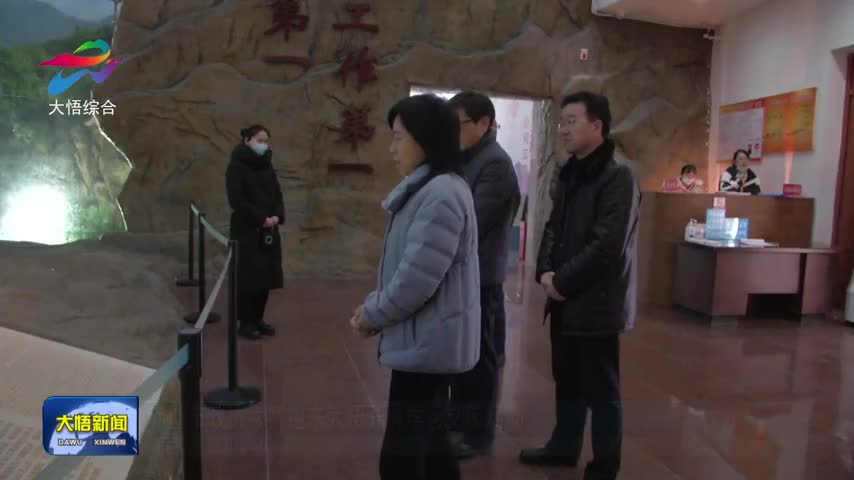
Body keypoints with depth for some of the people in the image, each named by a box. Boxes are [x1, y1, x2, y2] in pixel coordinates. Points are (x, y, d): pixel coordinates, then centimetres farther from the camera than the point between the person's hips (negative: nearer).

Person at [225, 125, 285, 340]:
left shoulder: (267, 166, 12)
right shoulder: (236, 167, -7)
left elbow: (278, 195, 12)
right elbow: (237, 200, -15)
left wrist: (277, 216, -7)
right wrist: (261, 218, -16)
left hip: (269, 231, 6)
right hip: (246, 231, -6)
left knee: (266, 276, 8)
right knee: (248, 277, -2)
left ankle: (258, 318, 20)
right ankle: (246, 322, 9)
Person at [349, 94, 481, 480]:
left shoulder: (441, 194, -21)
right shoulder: (427, 189, 12)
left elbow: (417, 278, -24)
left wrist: (373, 315, -9)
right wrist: (373, 304, 5)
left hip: (426, 343, -10)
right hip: (427, 340, 10)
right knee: (430, 444, 20)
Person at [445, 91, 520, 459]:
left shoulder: (495, 164, -15)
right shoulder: (465, 160, 13)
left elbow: (473, 222, -21)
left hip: (480, 274, -8)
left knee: (479, 354, 4)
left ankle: (479, 433, 19)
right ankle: (460, 412, 35)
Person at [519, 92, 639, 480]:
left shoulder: (619, 177, -14)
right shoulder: (569, 175, 12)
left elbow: (607, 246, -21)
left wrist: (563, 281, -14)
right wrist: (545, 271, -1)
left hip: (596, 302, -8)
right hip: (564, 300, 8)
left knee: (600, 389, 6)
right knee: (566, 381, 20)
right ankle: (564, 447, 38)